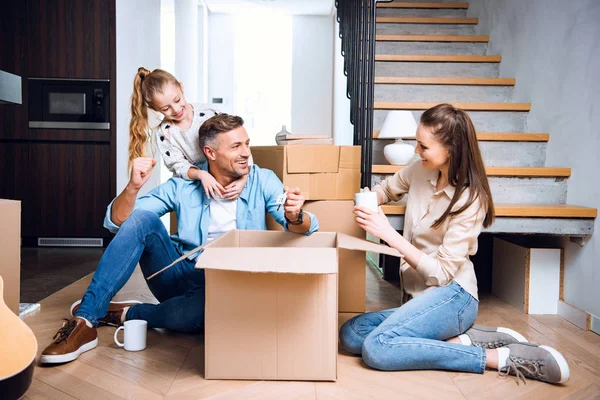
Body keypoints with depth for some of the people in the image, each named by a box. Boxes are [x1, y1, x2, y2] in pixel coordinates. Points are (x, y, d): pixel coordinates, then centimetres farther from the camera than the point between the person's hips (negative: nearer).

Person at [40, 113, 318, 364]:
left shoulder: (263, 181, -4)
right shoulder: (183, 186, -2)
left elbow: (307, 227, -14)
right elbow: (116, 222, -5)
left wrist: (295, 216, -38)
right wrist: (133, 186, -25)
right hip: (181, 277, 2)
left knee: (193, 314, -39)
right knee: (142, 219, -22)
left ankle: (122, 314, -9)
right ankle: (85, 322, -21)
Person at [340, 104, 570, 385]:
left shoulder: (470, 201, -17)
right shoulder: (420, 170, 1)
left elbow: (441, 273, -19)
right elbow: (386, 189, 23)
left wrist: (388, 233, -23)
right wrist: (368, 202, 1)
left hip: (451, 296, -8)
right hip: (419, 295, 8)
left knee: (376, 349, -28)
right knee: (350, 335, -11)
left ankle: (498, 357, -17)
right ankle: (464, 339, -9)